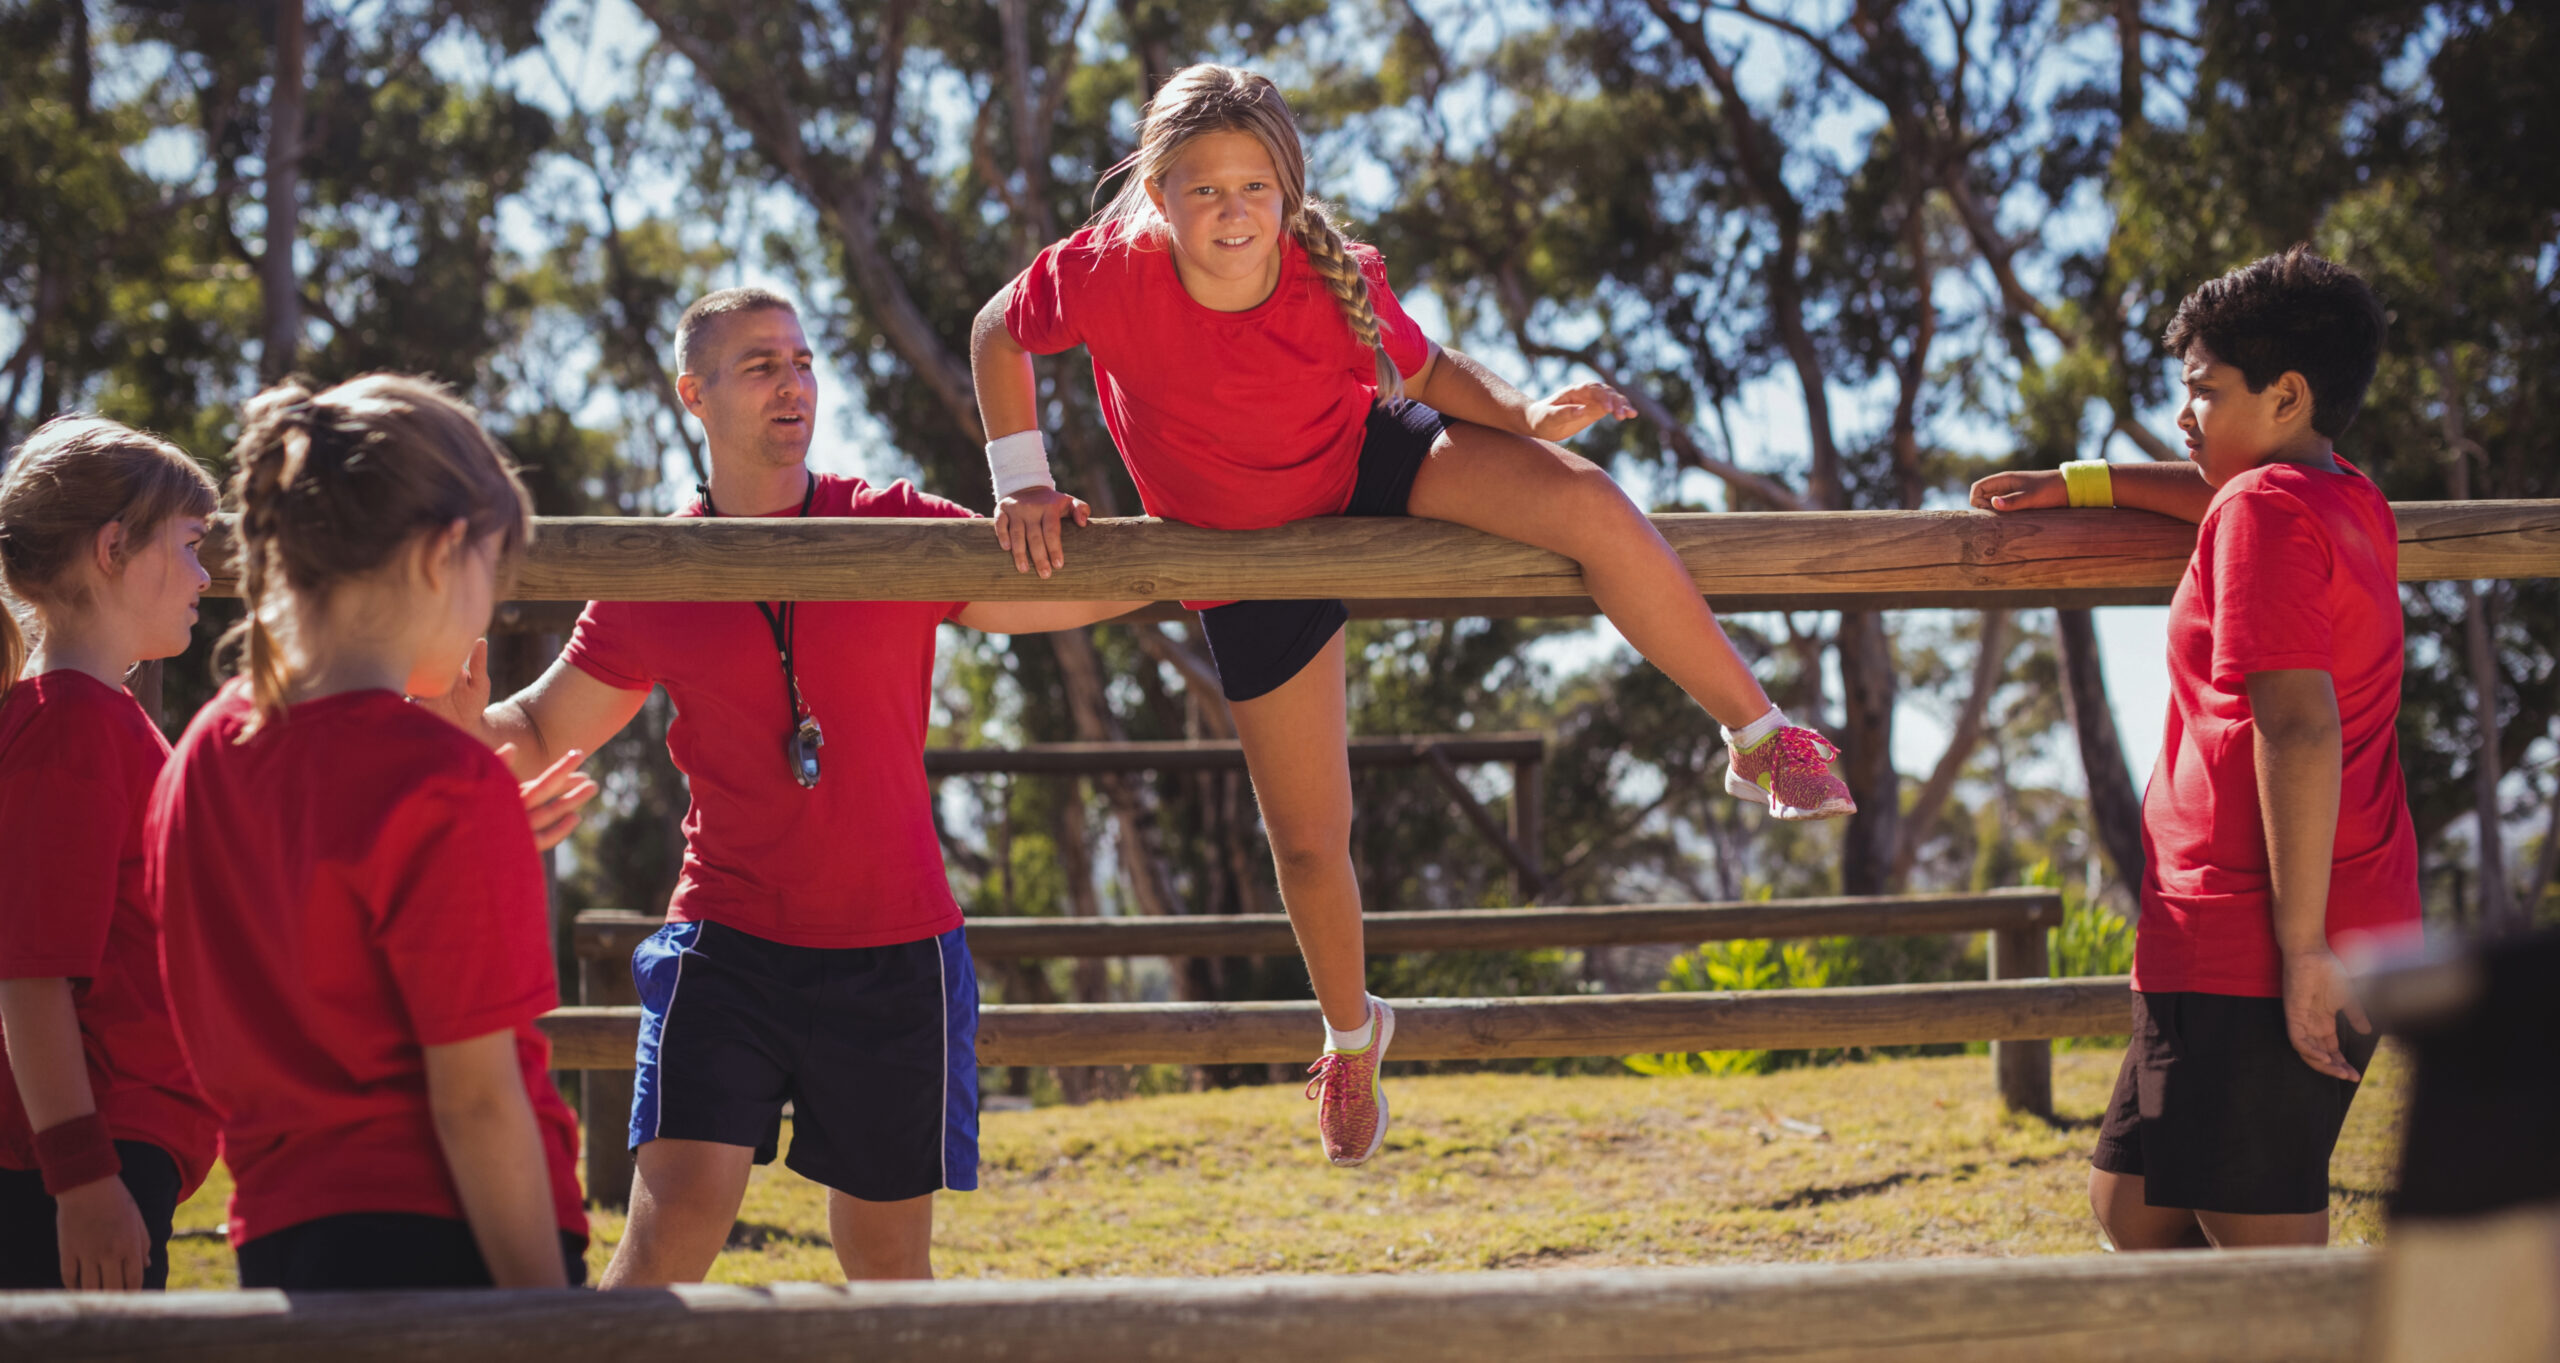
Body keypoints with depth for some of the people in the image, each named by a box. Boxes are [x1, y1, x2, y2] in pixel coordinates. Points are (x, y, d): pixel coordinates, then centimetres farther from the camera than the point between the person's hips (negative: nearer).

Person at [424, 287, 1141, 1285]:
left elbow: (1080, 595, 0)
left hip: (893, 950, 1)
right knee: (674, 1218, -16)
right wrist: (467, 722, -11)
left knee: (889, 1257, 9)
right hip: (727, 942, 0)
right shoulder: (650, 584, 2)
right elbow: (544, 730, 12)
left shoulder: (902, 531, 0)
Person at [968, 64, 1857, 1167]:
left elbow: (1425, 370, -4)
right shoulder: (1109, 277, -29)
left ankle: (1760, 739, -11)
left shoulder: (1335, 280, -23)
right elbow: (998, 334, -9)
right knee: (1307, 837, 5)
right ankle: (1351, 1036, 37)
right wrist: (1024, 485, -13)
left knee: (1590, 505, -26)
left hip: (1371, 470, 1)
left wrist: (1527, 416, -23)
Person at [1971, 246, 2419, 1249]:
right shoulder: (2355, 506, 16)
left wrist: (2302, 945, -25)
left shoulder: (2264, 513, -12)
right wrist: (2080, 484, 37)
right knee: (2132, 1207, 16)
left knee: (2265, 1246, -10)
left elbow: (2300, 728, -22)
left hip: (2248, 949, -10)